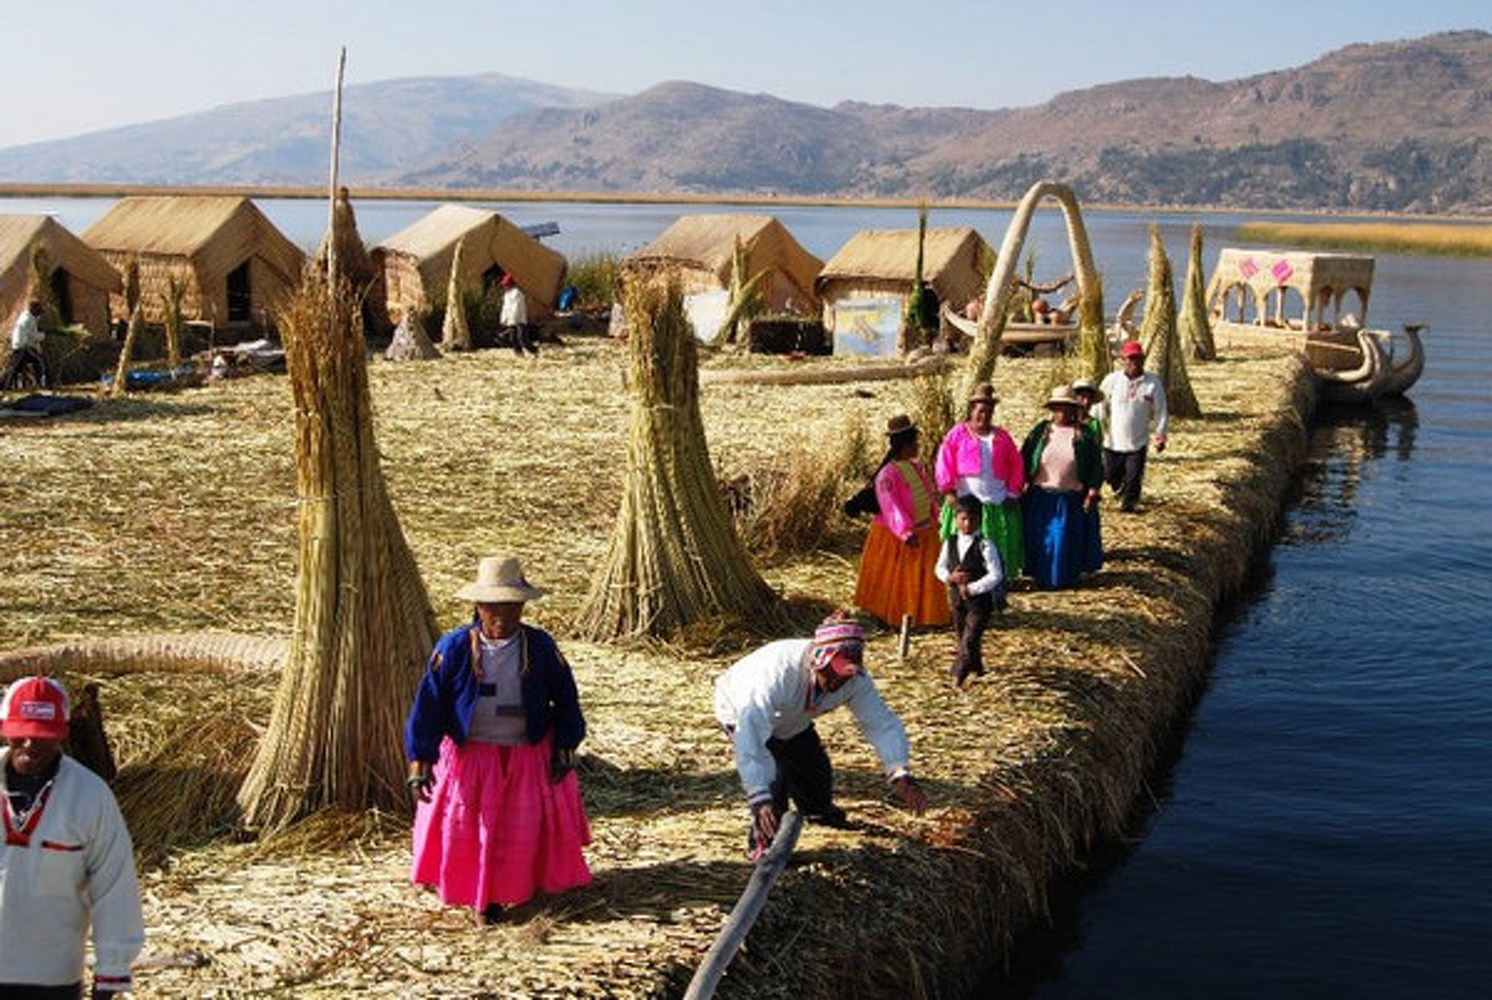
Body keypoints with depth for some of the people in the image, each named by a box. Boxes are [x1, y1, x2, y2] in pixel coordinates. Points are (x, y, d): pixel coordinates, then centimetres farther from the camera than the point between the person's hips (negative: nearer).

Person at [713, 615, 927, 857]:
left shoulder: (855, 679, -29)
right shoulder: (777, 673, -47)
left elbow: (881, 723, -25)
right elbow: (750, 738, -52)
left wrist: (900, 774, -41)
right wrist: (760, 799, -59)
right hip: (743, 713, -5)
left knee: (818, 773, 11)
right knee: (773, 775, -25)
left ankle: (817, 809, 48)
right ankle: (763, 842, 0)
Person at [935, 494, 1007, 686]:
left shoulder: (984, 546, -16)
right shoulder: (950, 543, 0)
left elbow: (995, 575, -18)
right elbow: (940, 567, 9)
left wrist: (972, 588, -21)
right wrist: (950, 577, -13)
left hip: (980, 600, -6)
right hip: (957, 597, 6)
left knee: (970, 638, -10)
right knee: (961, 636, 18)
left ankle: (959, 674, -2)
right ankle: (976, 667, 39)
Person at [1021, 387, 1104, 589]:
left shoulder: (1084, 435, 0)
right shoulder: (1040, 431, 2)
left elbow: (1097, 465, 1)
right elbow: (1024, 460, 5)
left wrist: (1093, 492, -5)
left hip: (1071, 500, -1)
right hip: (1040, 498, 1)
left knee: (1066, 540, 4)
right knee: (1041, 539, 5)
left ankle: (1065, 578, 19)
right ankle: (1042, 577, 19)